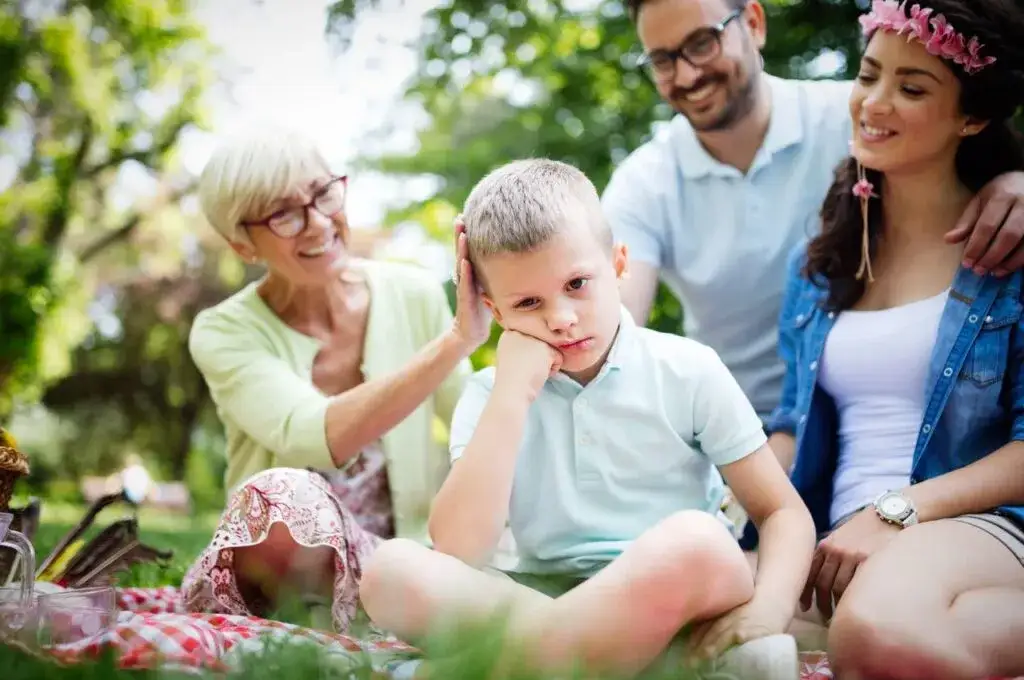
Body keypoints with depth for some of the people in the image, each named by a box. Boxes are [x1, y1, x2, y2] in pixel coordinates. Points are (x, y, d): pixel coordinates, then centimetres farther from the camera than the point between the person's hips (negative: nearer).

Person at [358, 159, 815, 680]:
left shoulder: (688, 372, 1)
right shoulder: (490, 396, 3)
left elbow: (785, 513, 1)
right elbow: (456, 554, -13)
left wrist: (768, 608, -21)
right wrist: (512, 394, -15)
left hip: (678, 596, -2)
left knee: (695, 541, -35)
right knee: (391, 570, -23)